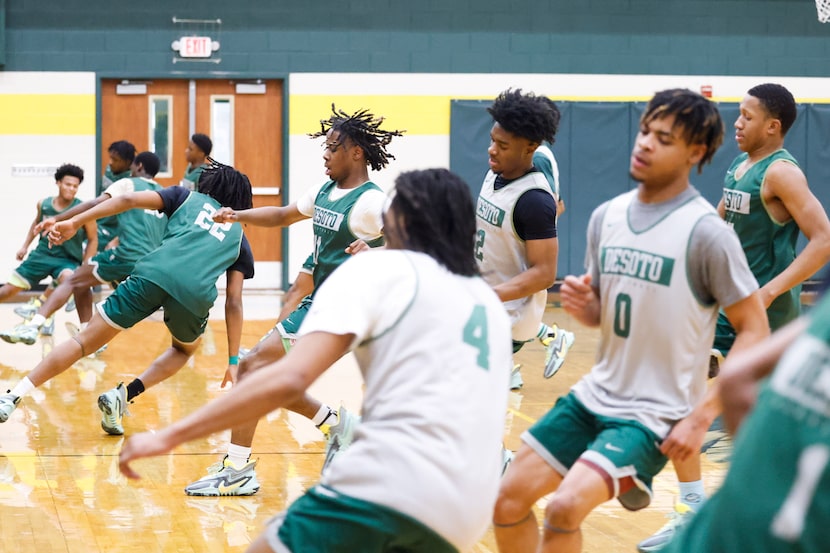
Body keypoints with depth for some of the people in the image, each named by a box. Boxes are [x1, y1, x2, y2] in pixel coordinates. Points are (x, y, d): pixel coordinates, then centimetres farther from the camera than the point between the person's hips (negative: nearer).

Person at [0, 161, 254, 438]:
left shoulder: (187, 197, 28)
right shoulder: (239, 234, 29)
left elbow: (129, 199, 11)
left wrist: (74, 222, 9)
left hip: (152, 274, 0)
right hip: (195, 294, 0)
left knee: (86, 340, 10)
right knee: (184, 349, 32)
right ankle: (121, 396, 10)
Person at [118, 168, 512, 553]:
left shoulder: (377, 267, 6)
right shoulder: (488, 301, 25)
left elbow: (290, 379, -9)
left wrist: (170, 435, -8)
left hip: (387, 486, -7)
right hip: (462, 518, 7)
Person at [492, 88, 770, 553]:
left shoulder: (705, 231, -15)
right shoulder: (606, 216, 4)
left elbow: (755, 332, -12)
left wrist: (702, 416, -17)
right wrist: (582, 305, -8)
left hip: (657, 414, -7)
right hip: (596, 395, 7)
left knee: (567, 506, -25)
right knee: (509, 497, 4)